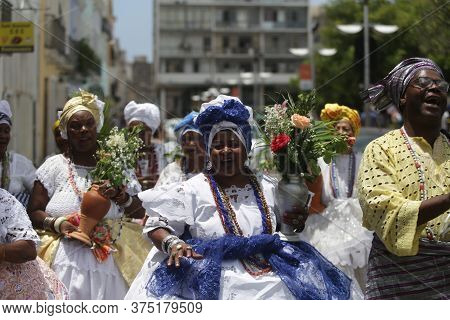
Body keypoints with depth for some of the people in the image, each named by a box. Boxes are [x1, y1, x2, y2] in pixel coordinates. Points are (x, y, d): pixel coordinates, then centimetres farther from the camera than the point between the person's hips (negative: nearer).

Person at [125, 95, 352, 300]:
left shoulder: (267, 186, 13)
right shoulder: (193, 190, 3)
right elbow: (156, 225, 2)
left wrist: (296, 222, 2)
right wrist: (173, 244, -17)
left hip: (271, 274, 4)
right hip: (216, 280, -3)